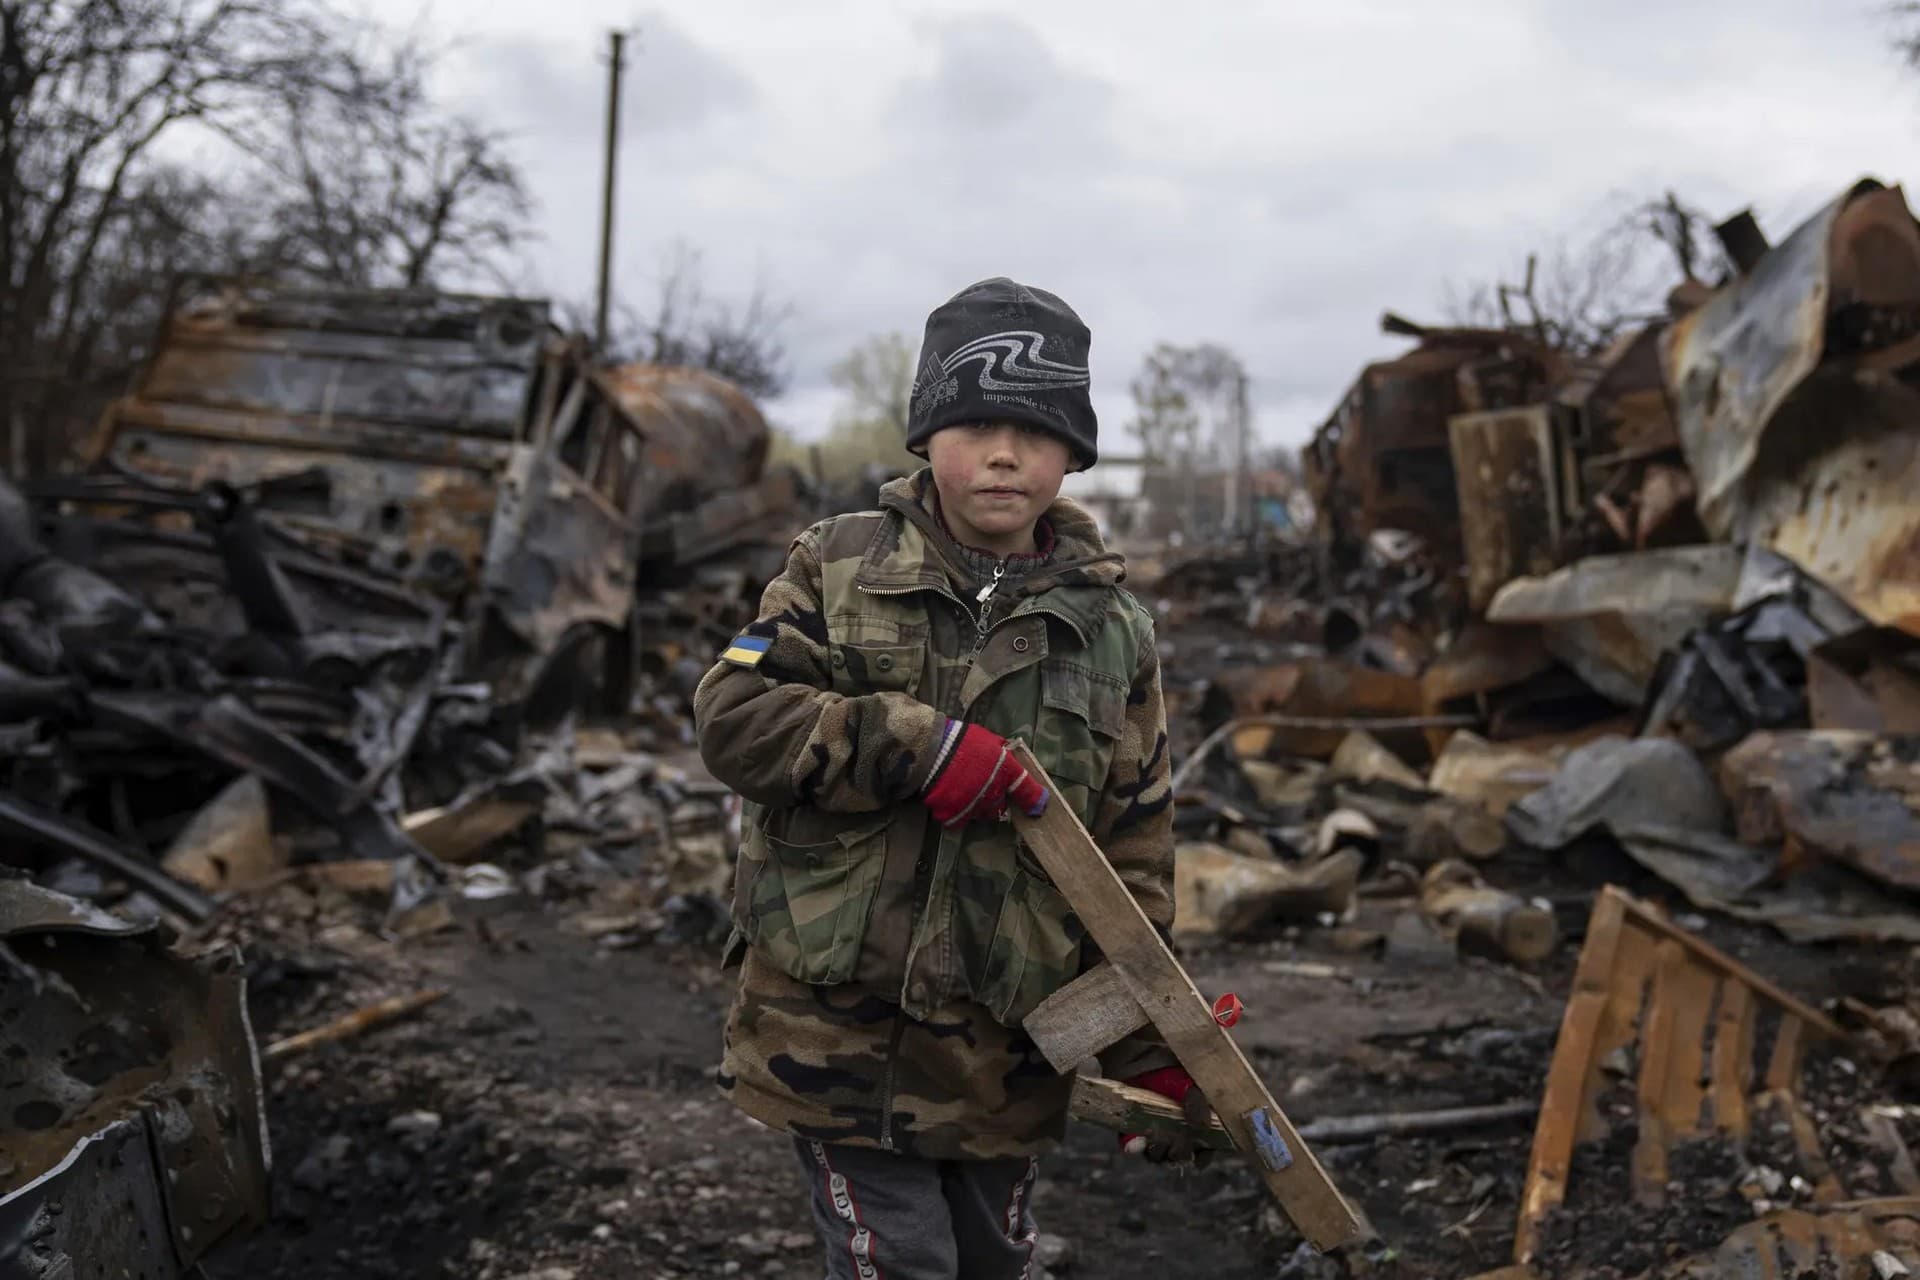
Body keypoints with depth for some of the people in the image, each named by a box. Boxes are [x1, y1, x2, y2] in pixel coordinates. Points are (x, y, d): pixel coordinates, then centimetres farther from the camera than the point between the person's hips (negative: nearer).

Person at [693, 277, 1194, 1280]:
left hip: (1002, 1051, 3)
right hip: (836, 1033, -2)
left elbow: (1131, 856, 3)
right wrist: (917, 747, -22)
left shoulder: (1111, 634, 1)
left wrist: (1147, 1049, 3)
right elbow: (731, 716, -11)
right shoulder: (838, 567, -1)